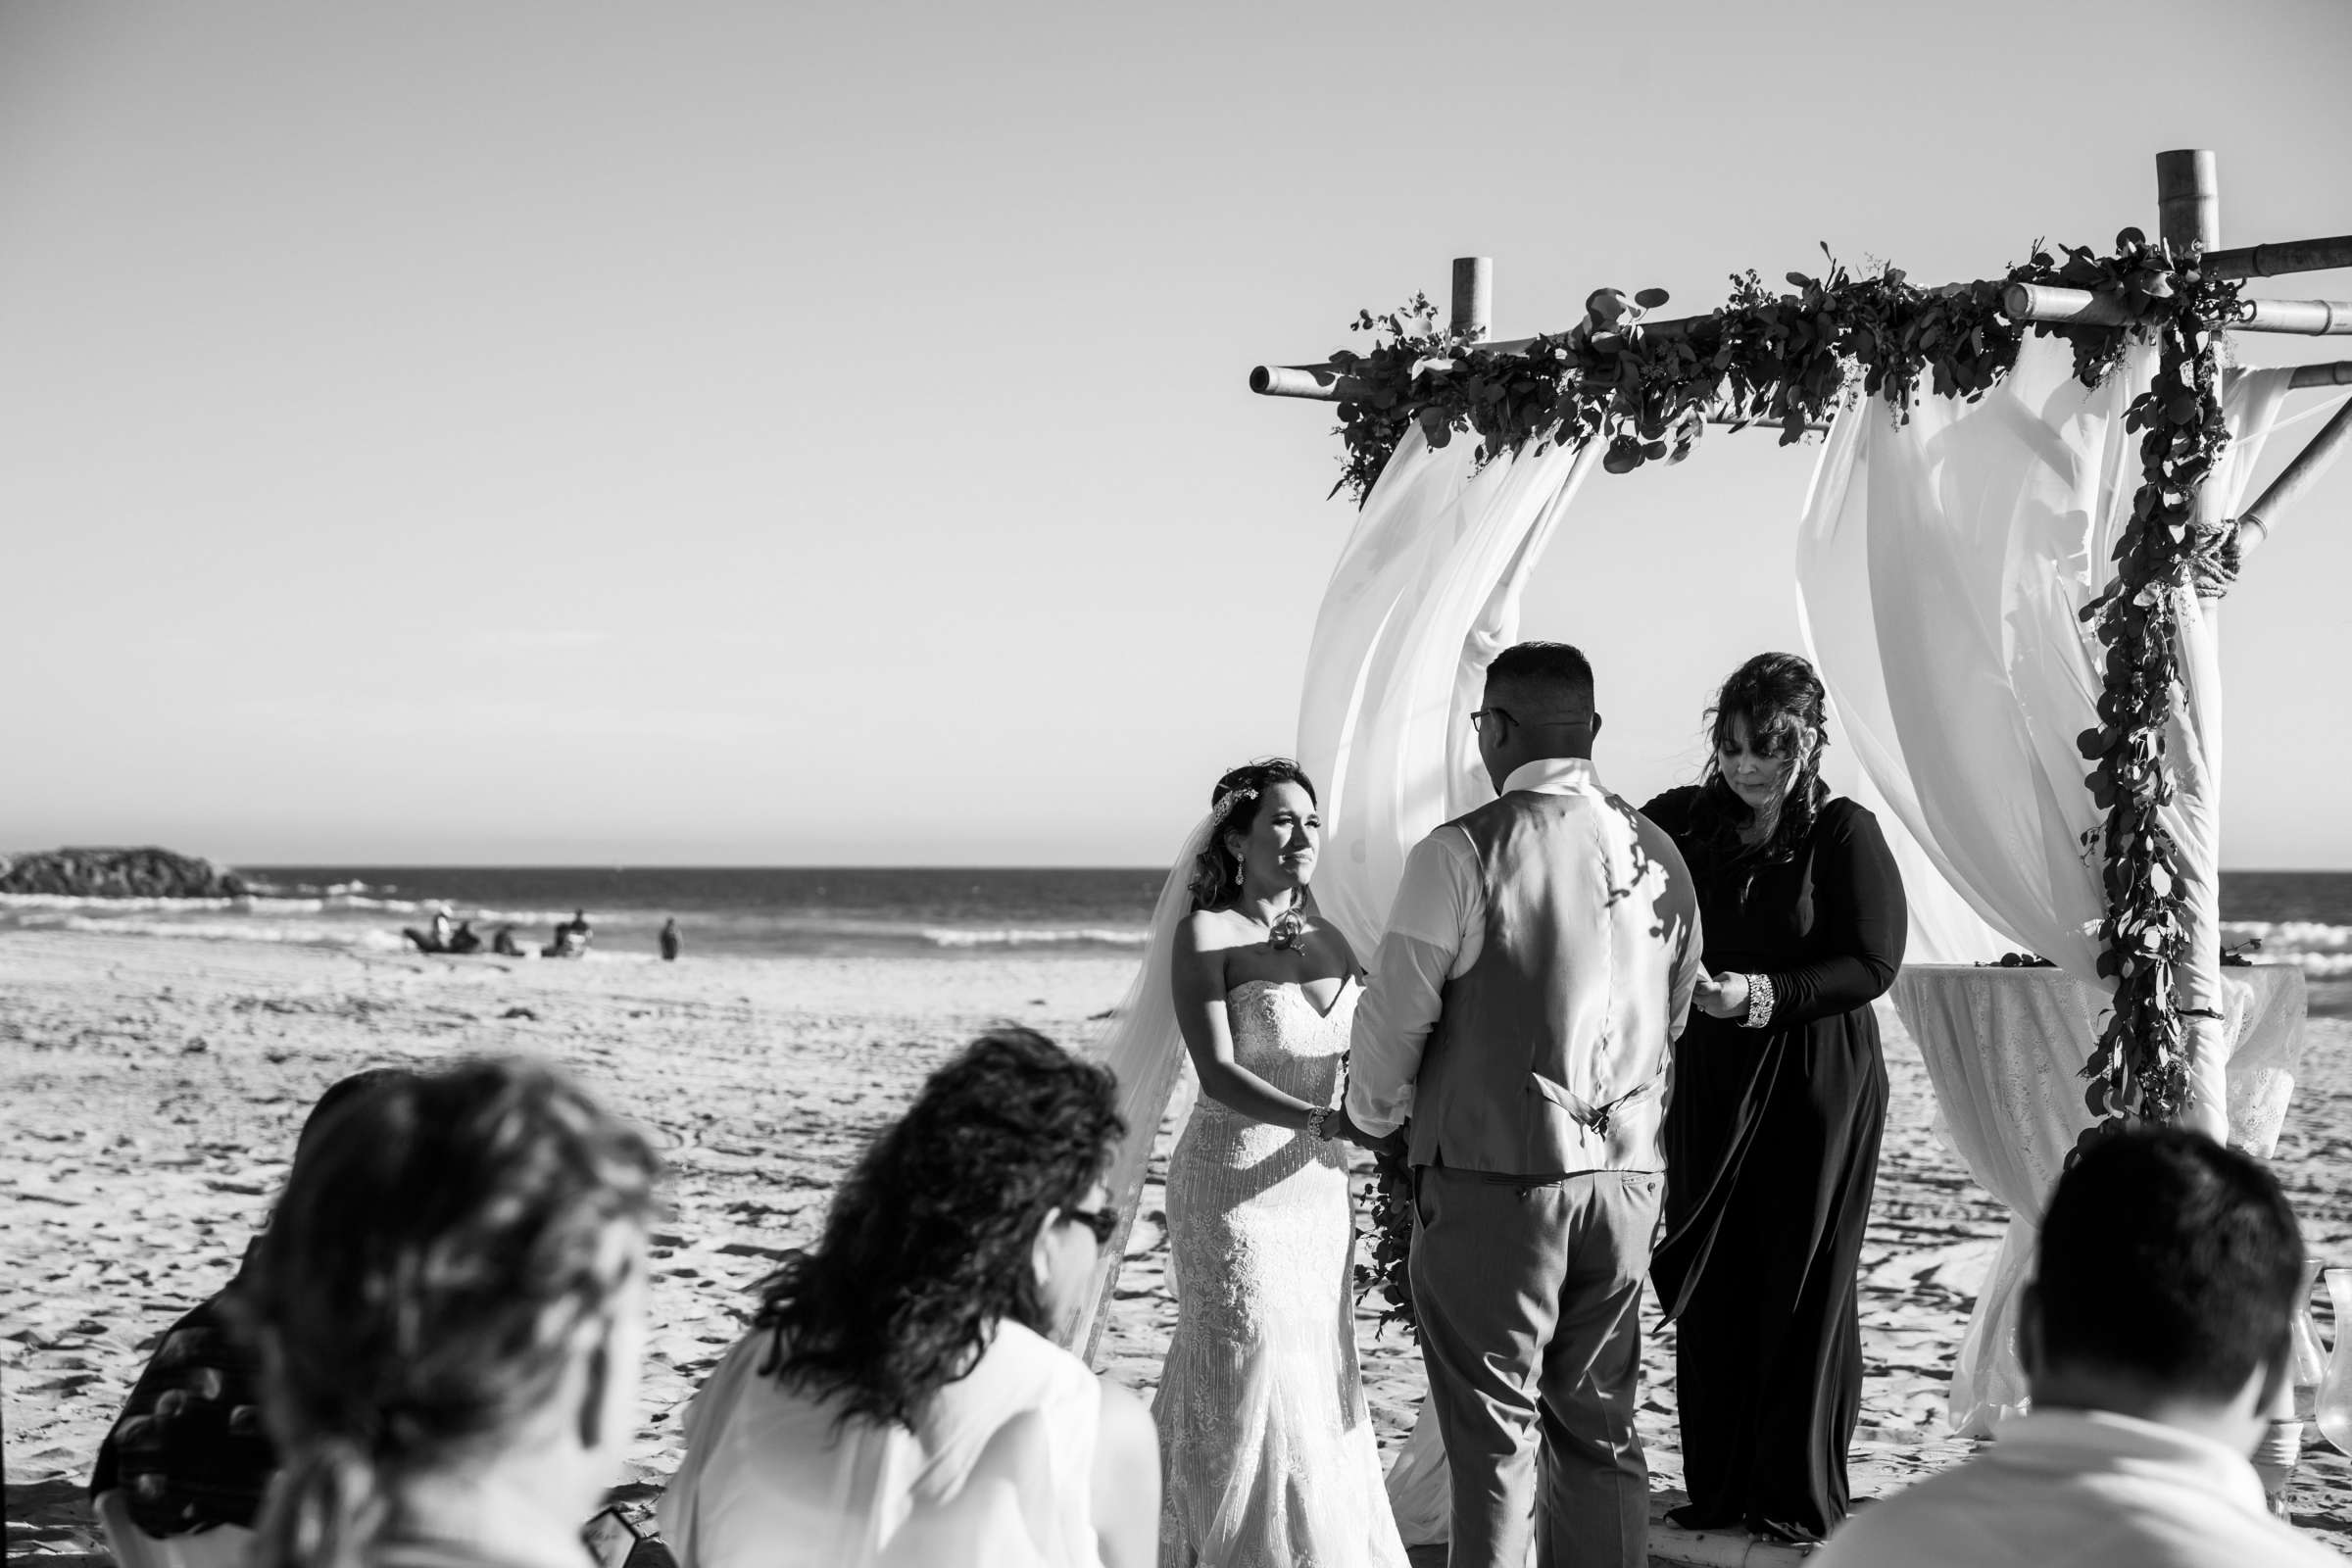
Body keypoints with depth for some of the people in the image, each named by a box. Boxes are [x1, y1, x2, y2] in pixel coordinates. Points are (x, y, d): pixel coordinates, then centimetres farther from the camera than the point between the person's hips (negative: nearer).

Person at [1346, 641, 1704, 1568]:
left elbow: (1393, 1015, -8)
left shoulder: (1462, 854, -14)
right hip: (1625, 1175, 5)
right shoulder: (1659, 857, 5)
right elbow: (1670, 1020, 13)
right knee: (1600, 1426, 15)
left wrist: (1373, 1111, 11)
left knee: (1496, 1434, 3)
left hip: (1494, 1178, -5)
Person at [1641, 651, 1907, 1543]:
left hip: (1817, 1084, -4)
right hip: (1708, 1080, 4)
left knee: (1804, 1287, 3)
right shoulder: (1685, 823, 3)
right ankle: (1718, 1486, 19)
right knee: (1707, 1282, 6)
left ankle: (1801, 1499, 15)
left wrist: (1767, 994, -22)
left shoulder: (1844, 834, -7)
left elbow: (1872, 965, -11)